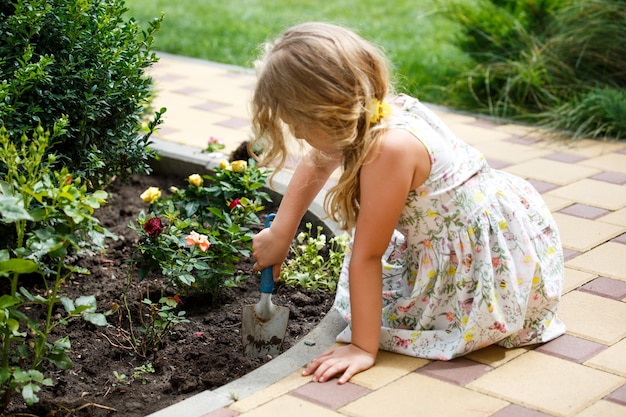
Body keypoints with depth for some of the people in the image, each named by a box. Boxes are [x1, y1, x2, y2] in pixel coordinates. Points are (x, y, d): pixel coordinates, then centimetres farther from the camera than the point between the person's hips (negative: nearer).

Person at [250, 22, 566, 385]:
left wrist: (363, 347, -18)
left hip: (496, 257, -9)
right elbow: (315, 165, 16)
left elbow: (366, 257, -25)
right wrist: (280, 233, 17)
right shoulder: (364, 115, -6)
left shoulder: (388, 148, -31)